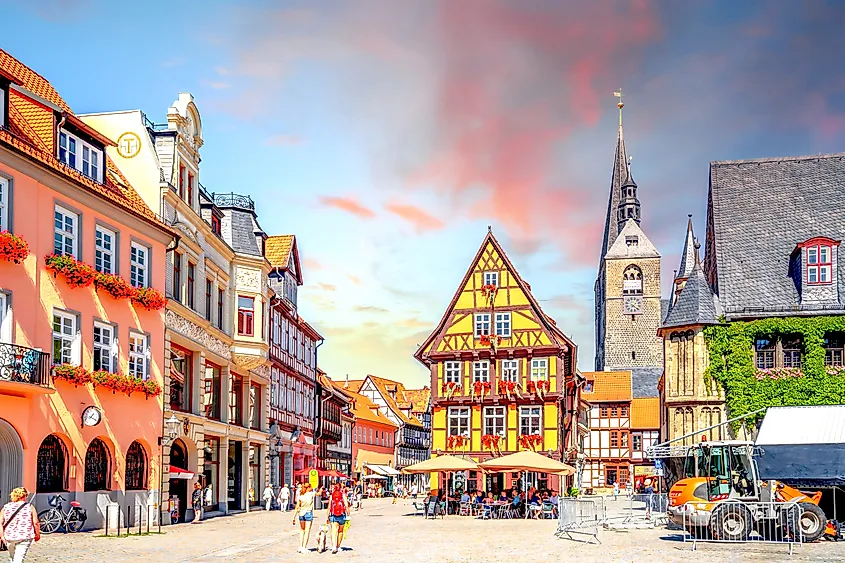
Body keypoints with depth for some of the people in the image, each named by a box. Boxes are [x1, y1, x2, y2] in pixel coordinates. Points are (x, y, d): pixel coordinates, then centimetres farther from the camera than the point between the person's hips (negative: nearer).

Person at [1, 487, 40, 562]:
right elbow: (35, 523, -6)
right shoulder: (29, 507, -3)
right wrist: (37, 534, 8)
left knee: (12, 558, 23)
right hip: (24, 537, -4)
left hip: (9, 537, 4)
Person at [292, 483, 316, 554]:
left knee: (302, 531, 17)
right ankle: (304, 548, -4)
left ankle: (300, 547, 14)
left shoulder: (300, 496, 2)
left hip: (301, 514, 4)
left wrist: (294, 517, 5)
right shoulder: (311, 494, -5)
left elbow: (297, 507, 0)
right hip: (308, 513, -4)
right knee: (307, 531, 0)